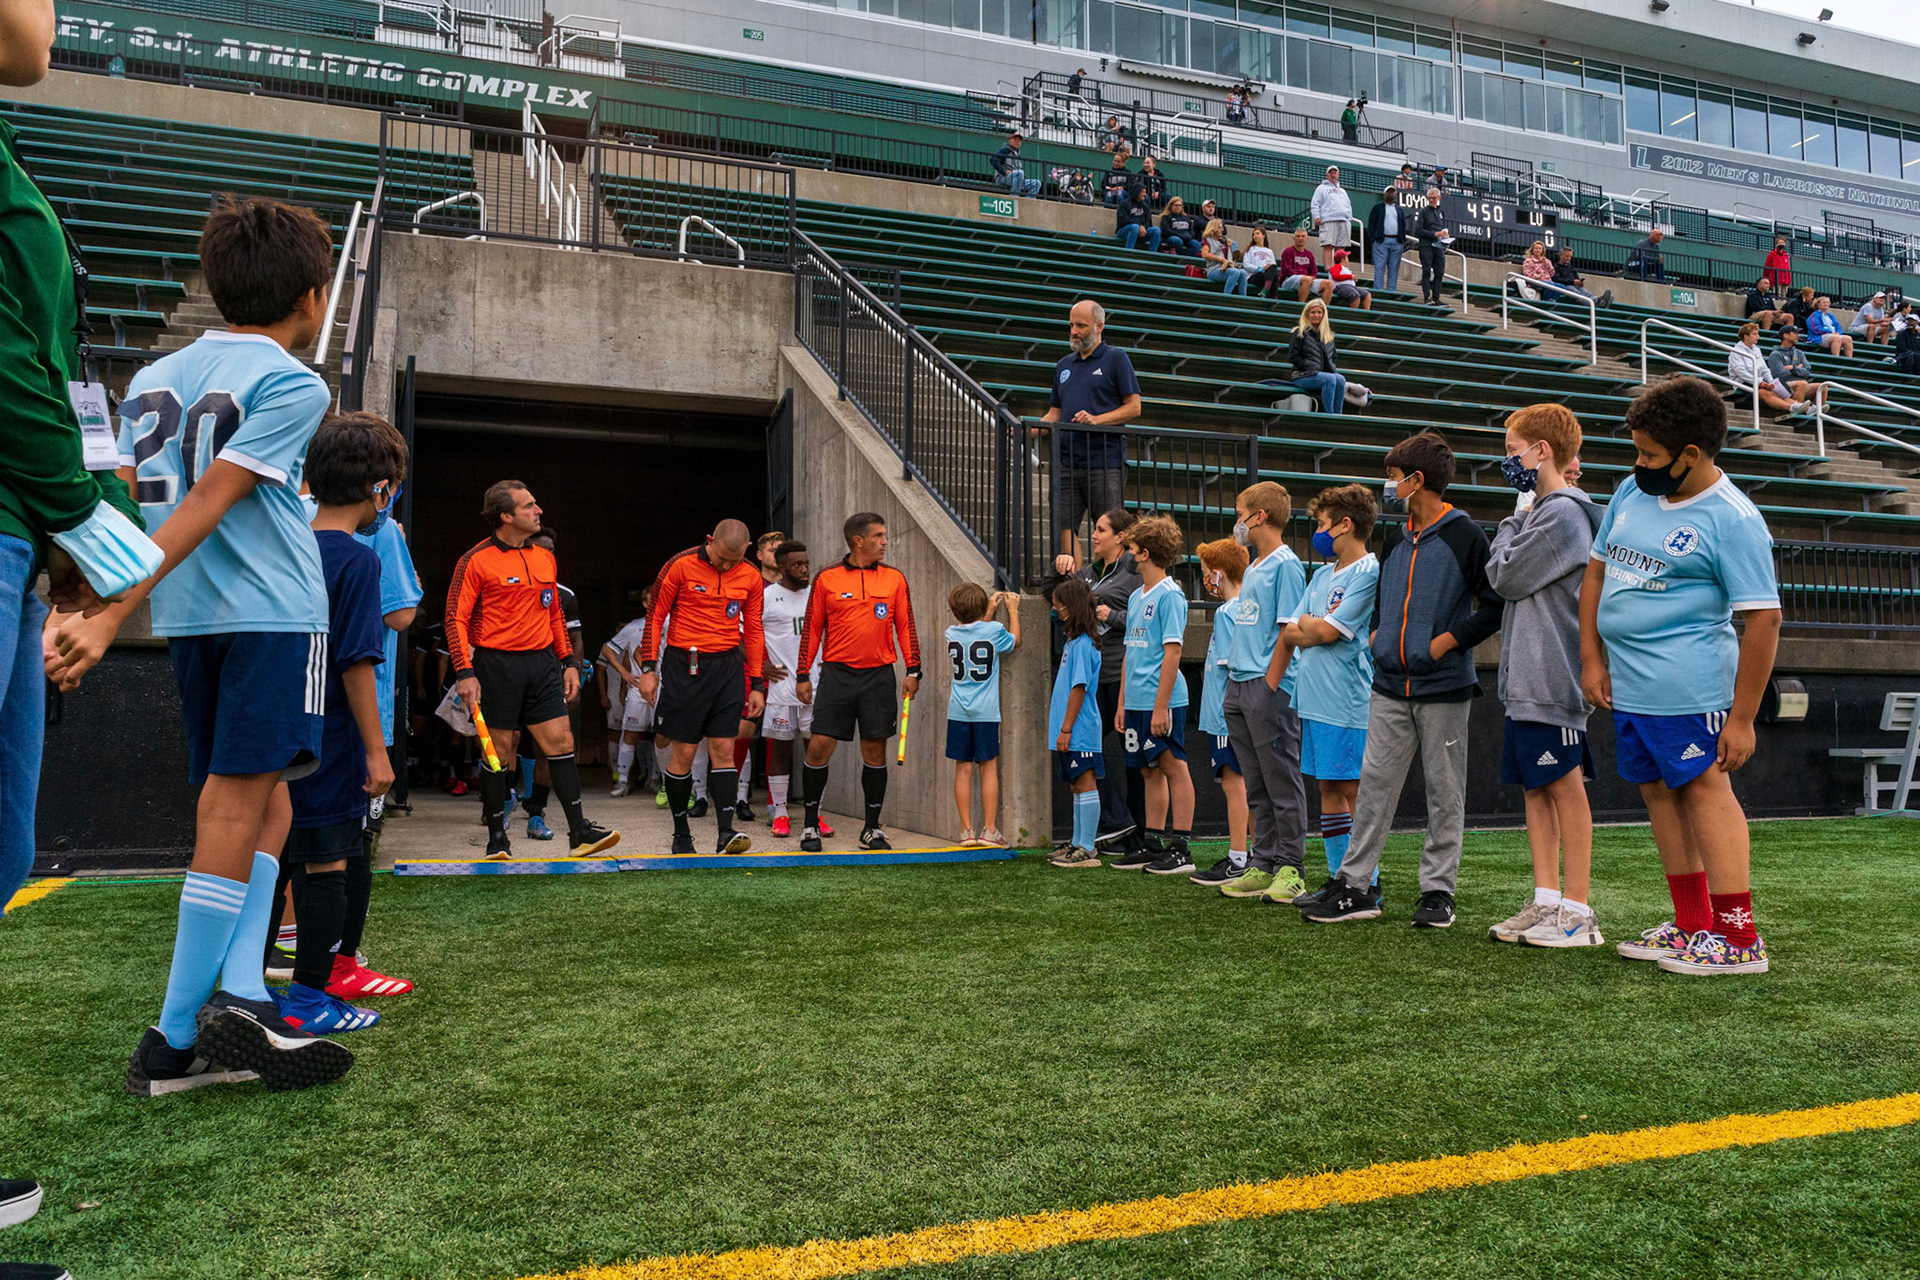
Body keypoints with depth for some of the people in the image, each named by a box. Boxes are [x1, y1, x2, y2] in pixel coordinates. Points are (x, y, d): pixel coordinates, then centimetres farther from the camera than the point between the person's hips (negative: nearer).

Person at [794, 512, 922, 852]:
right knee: (819, 747, -5)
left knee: (875, 751, 3)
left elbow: (905, 626, 9)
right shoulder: (826, 579, 2)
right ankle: (811, 825, 10)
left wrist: (913, 670, 1)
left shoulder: (895, 579, 7)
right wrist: (802, 675, 3)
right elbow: (812, 629, 6)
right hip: (837, 674, -1)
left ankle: (872, 828, 15)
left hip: (879, 675, 1)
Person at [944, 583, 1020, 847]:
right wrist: (1012, 609, 27)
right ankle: (989, 830, 4)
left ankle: (966, 830, 6)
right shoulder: (994, 630, -6)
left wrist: (989, 611, 33)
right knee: (989, 768, 4)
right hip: (986, 712, -2)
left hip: (958, 712, 2)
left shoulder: (951, 634, 3)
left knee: (963, 769, 4)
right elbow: (1015, 640, 16)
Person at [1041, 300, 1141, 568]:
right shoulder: (1064, 365, 20)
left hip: (1105, 461, -5)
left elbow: (1134, 407, -2)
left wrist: (1097, 420, -15)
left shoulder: (1116, 358, 3)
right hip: (1067, 463, 5)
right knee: (1064, 527, -1)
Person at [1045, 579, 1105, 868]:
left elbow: (1079, 688, -18)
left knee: (1085, 785, -6)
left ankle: (1087, 850, -2)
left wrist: (1066, 728, -18)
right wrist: (1060, 727, 19)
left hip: (1080, 730, -10)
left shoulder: (1082, 644, -15)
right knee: (1076, 786, 15)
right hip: (1073, 732, 10)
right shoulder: (1073, 641, 15)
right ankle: (1078, 844, 23)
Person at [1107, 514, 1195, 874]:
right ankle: (1153, 845, 20)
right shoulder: (1136, 596, 15)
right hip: (1137, 701, 8)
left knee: (1173, 767, -2)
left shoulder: (1170, 594, -10)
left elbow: (1172, 652, -15)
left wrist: (1160, 706, -19)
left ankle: (1180, 849, 2)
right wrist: (1123, 704, 17)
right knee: (1151, 771, 13)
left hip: (1162, 700, -8)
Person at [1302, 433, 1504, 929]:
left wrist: (1446, 641, -13)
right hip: (1391, 685, 6)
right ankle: (1355, 886, 8)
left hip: (1443, 685, -6)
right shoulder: (1396, 539, 14)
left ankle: (1438, 889, 12)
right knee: (1374, 784, 4)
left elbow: (1495, 606, -9)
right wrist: (1377, 633, 11)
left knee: (1444, 790, 4)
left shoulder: (1465, 535, -5)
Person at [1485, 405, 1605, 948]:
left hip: (1551, 680, -10)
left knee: (1565, 786, -4)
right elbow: (1511, 580, 21)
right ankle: (1546, 900, 17)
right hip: (1527, 679, 10)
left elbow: (1505, 576, -12)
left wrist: (1513, 521, -1)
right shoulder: (1542, 512, 18)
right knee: (1536, 787, 11)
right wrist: (1521, 515, 15)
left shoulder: (1562, 514, -13)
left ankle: (1578, 911, 3)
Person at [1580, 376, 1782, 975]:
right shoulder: (1632, 493, 10)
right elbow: (1597, 572, 17)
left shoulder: (1734, 519, -12)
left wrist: (1741, 717, -16)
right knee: (1658, 791, 12)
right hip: (1626, 681, 8)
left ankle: (1738, 937, 1)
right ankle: (1692, 926, 23)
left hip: (1686, 684, -8)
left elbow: (1763, 618, -14)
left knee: (1705, 789, -6)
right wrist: (1592, 657, 9)